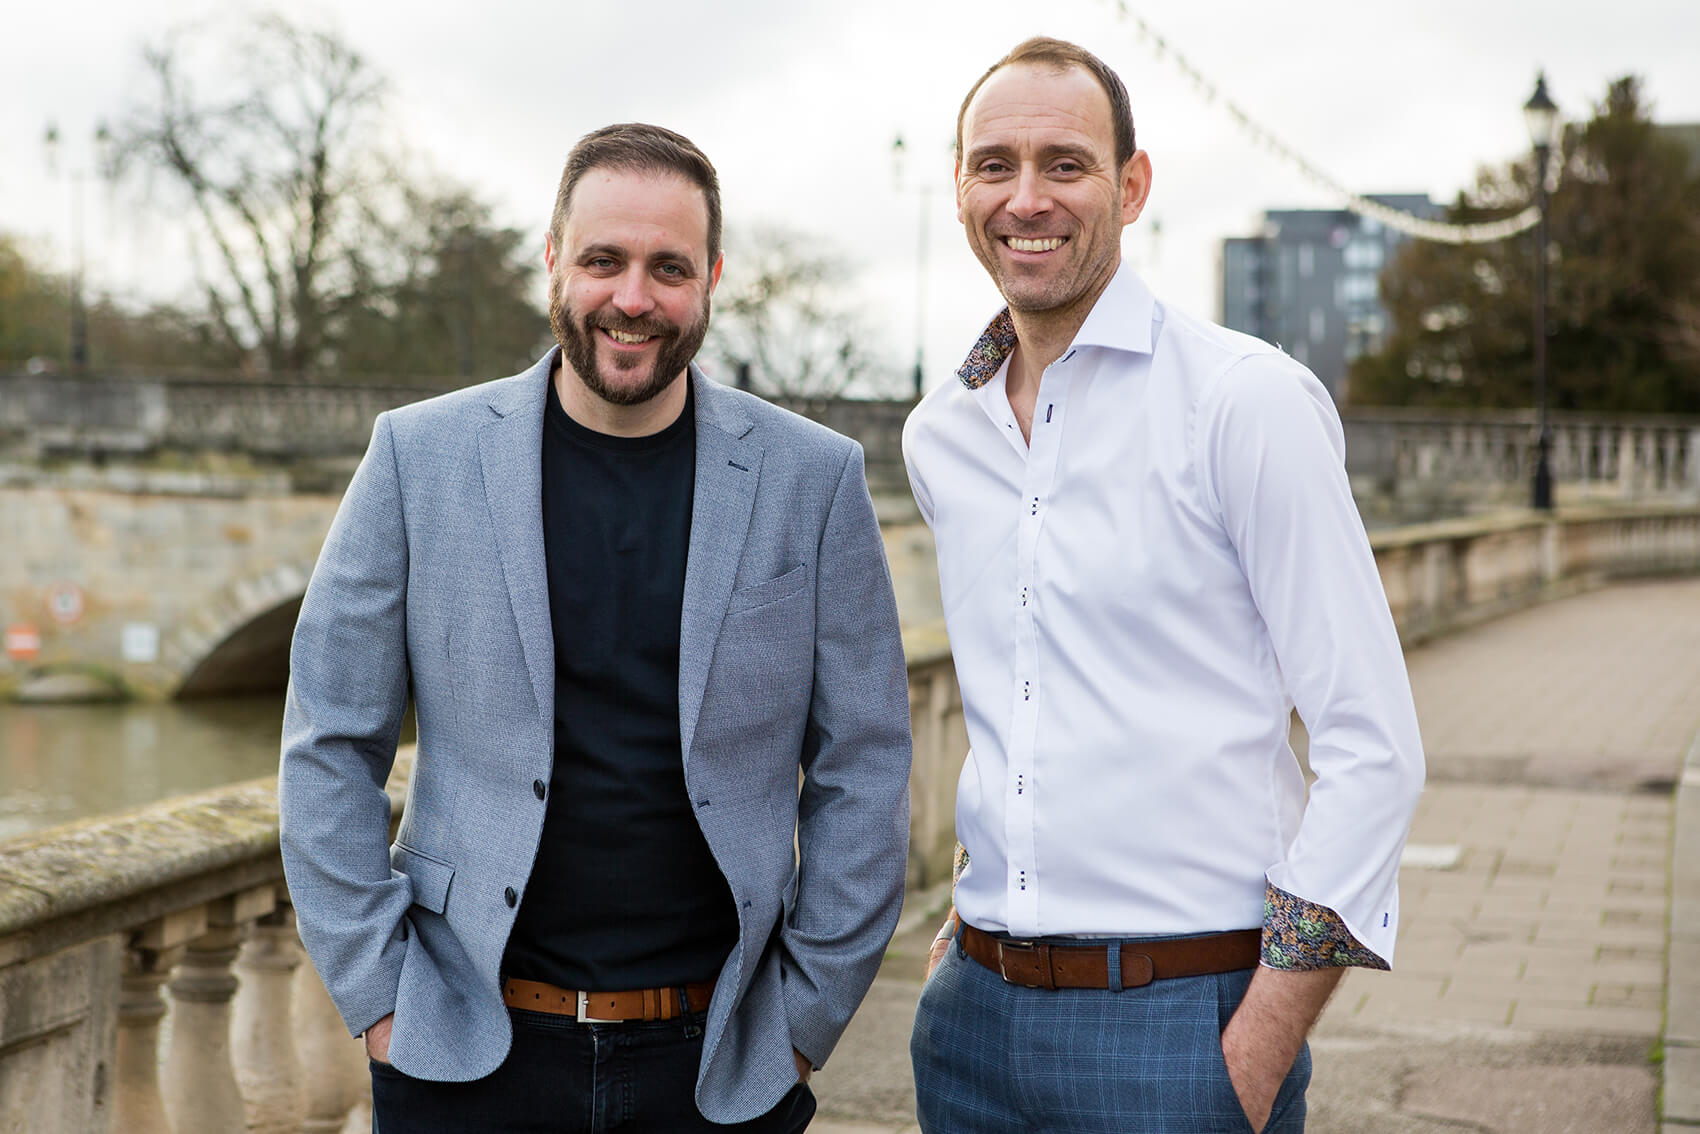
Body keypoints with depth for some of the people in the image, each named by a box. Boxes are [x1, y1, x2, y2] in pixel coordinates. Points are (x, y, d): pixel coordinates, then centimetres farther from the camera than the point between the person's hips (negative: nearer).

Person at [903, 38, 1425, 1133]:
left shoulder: (1249, 401, -9)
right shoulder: (938, 436, 8)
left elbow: (1373, 748, -12)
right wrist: (982, 899, 14)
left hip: (1180, 1015, -5)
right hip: (974, 1013, 5)